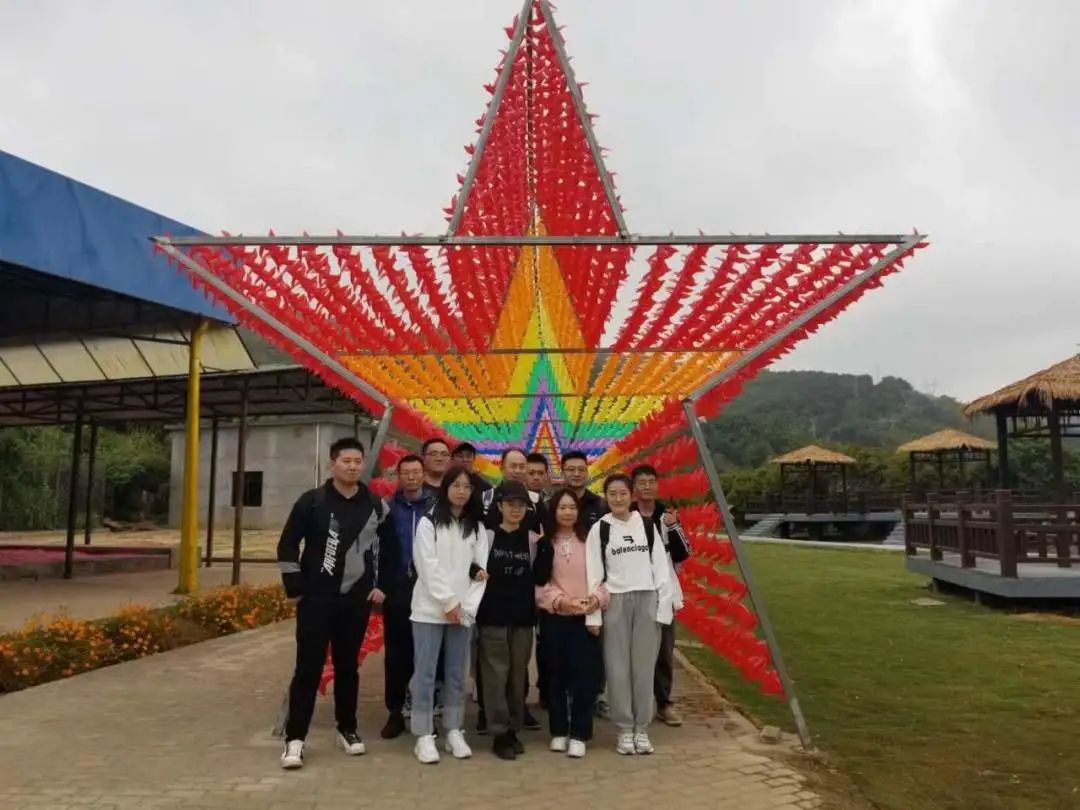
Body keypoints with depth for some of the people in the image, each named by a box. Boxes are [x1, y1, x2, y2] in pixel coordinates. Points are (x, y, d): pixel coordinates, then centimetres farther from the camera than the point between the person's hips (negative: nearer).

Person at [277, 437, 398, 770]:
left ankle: (347, 729, 26)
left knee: (347, 666, 13)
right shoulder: (312, 501, -6)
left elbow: (390, 548, 15)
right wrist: (295, 588, -6)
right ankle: (295, 738, 6)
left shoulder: (376, 506, 4)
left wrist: (382, 585, 9)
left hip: (357, 599, 3)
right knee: (308, 667, -2)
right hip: (316, 598, -3)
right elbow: (287, 545, -4)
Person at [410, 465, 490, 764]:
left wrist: (466, 606, -7)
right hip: (430, 608, -3)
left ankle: (454, 732, 18)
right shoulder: (428, 522, 0)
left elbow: (481, 568, 3)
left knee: (456, 673, 9)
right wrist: (448, 603, -12)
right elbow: (428, 566, -8)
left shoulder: (477, 527, 10)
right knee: (425, 672, -1)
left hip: (464, 611, 3)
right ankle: (424, 736, 7)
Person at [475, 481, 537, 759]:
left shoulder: (532, 540, 7)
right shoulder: (487, 536, -2)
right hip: (492, 616, -3)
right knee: (496, 676, -1)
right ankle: (500, 733, 7)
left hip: (523, 617, 3)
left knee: (518, 676, 8)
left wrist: (537, 609, 6)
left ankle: (513, 730, 20)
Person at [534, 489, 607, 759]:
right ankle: (559, 731, 18)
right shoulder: (544, 544, 5)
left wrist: (595, 599, -14)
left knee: (584, 674, -5)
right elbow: (539, 583, 0)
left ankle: (579, 734, 5)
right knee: (557, 674, 6)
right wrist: (561, 600, -14)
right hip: (554, 617, 1)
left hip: (586, 616, -1)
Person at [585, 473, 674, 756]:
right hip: (614, 601, -1)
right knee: (618, 666, 2)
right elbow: (593, 574, -1)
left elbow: (660, 567, 6)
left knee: (644, 665, 4)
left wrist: (663, 606, -1)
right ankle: (625, 729, 14)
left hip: (647, 599, 1)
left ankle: (642, 728, 16)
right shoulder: (599, 529, 2)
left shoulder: (647, 525, 6)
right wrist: (593, 614, -7)